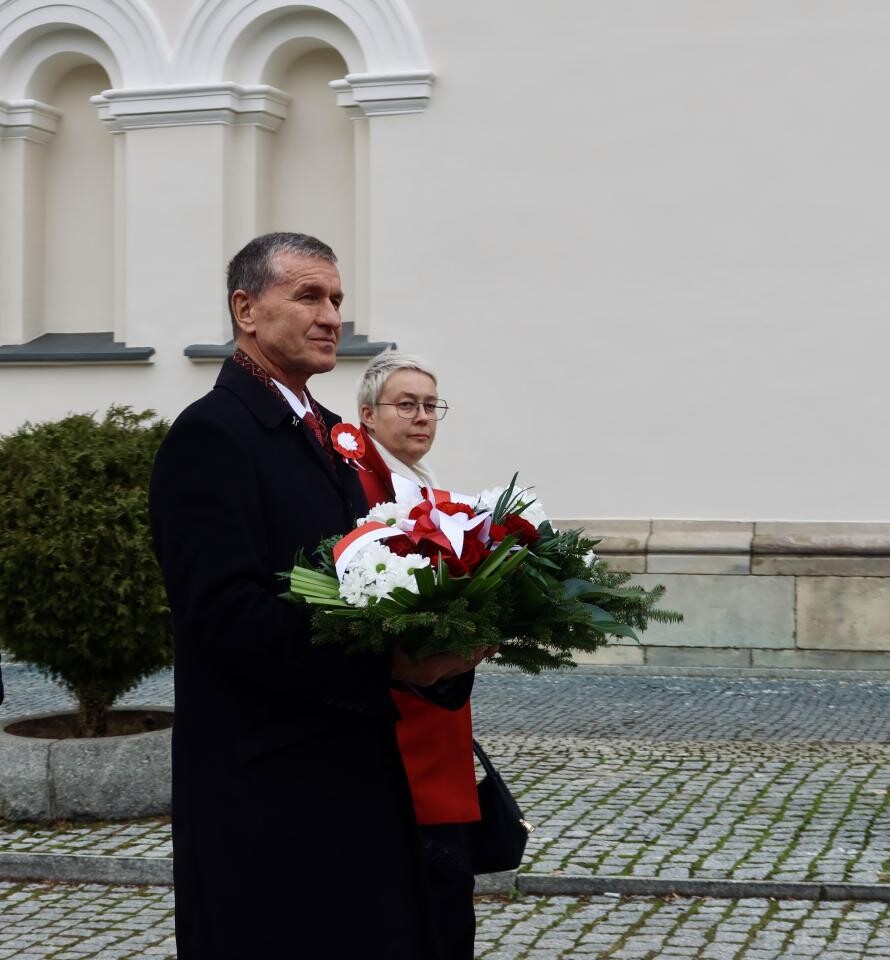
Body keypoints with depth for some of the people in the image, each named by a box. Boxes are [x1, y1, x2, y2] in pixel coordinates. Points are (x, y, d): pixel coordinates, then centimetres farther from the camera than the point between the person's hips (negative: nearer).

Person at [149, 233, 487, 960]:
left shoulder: (327, 433, 15)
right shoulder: (211, 434, -13)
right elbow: (225, 613, -23)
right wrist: (387, 666, -26)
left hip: (353, 769, 9)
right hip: (269, 787, -9)